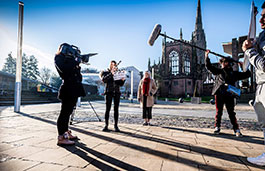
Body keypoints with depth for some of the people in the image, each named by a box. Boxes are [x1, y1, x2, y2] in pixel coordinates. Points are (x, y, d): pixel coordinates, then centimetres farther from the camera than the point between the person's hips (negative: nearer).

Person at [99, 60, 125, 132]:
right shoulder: (105, 72, 9)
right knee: (107, 109, -6)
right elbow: (103, 79, -11)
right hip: (109, 92, -3)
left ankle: (116, 125, 5)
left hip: (117, 92, 3)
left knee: (116, 109, 0)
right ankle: (106, 125, 2)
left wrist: (123, 80, -7)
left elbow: (121, 84, 14)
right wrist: (111, 74, -19)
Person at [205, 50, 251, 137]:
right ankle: (217, 127, 12)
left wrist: (243, 67, 13)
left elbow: (247, 74, 24)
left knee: (231, 112, 2)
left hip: (229, 94, 1)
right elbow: (209, 66, 10)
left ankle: (236, 129, 8)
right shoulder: (218, 71, 15)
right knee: (218, 112, 4)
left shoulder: (234, 73, 19)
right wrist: (207, 56, 3)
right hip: (219, 93, -1)